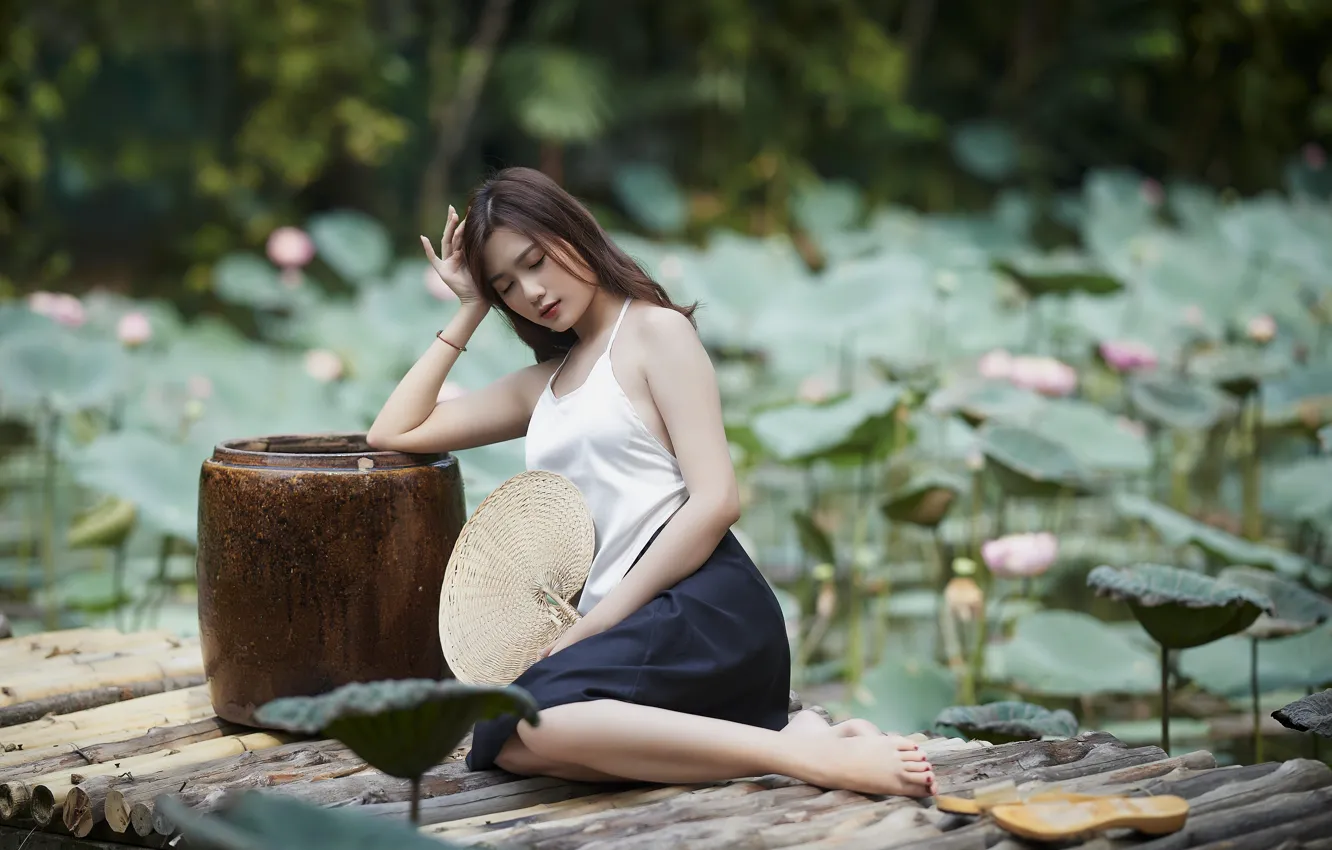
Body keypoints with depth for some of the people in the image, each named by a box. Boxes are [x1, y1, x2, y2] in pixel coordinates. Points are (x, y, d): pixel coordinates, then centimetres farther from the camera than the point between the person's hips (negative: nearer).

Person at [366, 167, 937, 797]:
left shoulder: (653, 330, 5)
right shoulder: (543, 383, 26)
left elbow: (715, 501, -7)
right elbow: (394, 432, 27)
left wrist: (594, 623, -10)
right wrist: (470, 310, 24)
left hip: (706, 604, -7)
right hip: (632, 625, 7)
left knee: (535, 715, -34)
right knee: (505, 748, -25)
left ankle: (810, 753, -30)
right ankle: (774, 741, -24)